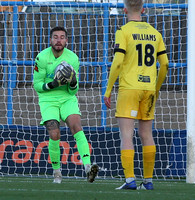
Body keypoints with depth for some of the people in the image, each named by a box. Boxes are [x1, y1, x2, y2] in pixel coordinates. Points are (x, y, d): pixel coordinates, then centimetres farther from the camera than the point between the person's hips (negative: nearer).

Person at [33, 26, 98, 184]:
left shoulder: (73, 58, -4)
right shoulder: (42, 57, -9)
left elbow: (73, 91, 1)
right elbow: (37, 85, -4)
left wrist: (73, 83, -22)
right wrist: (52, 85, -23)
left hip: (67, 99, 1)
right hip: (48, 100, -1)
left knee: (76, 126, -23)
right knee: (54, 135, -18)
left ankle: (88, 167, -35)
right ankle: (57, 172, 4)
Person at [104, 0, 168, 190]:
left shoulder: (123, 31, -6)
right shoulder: (154, 33, 9)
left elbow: (117, 63, -13)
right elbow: (164, 64, 11)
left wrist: (108, 90, -7)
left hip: (129, 88, -5)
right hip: (148, 89, 5)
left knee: (126, 135, -6)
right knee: (146, 135, 12)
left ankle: (129, 179, -16)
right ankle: (148, 180, 15)